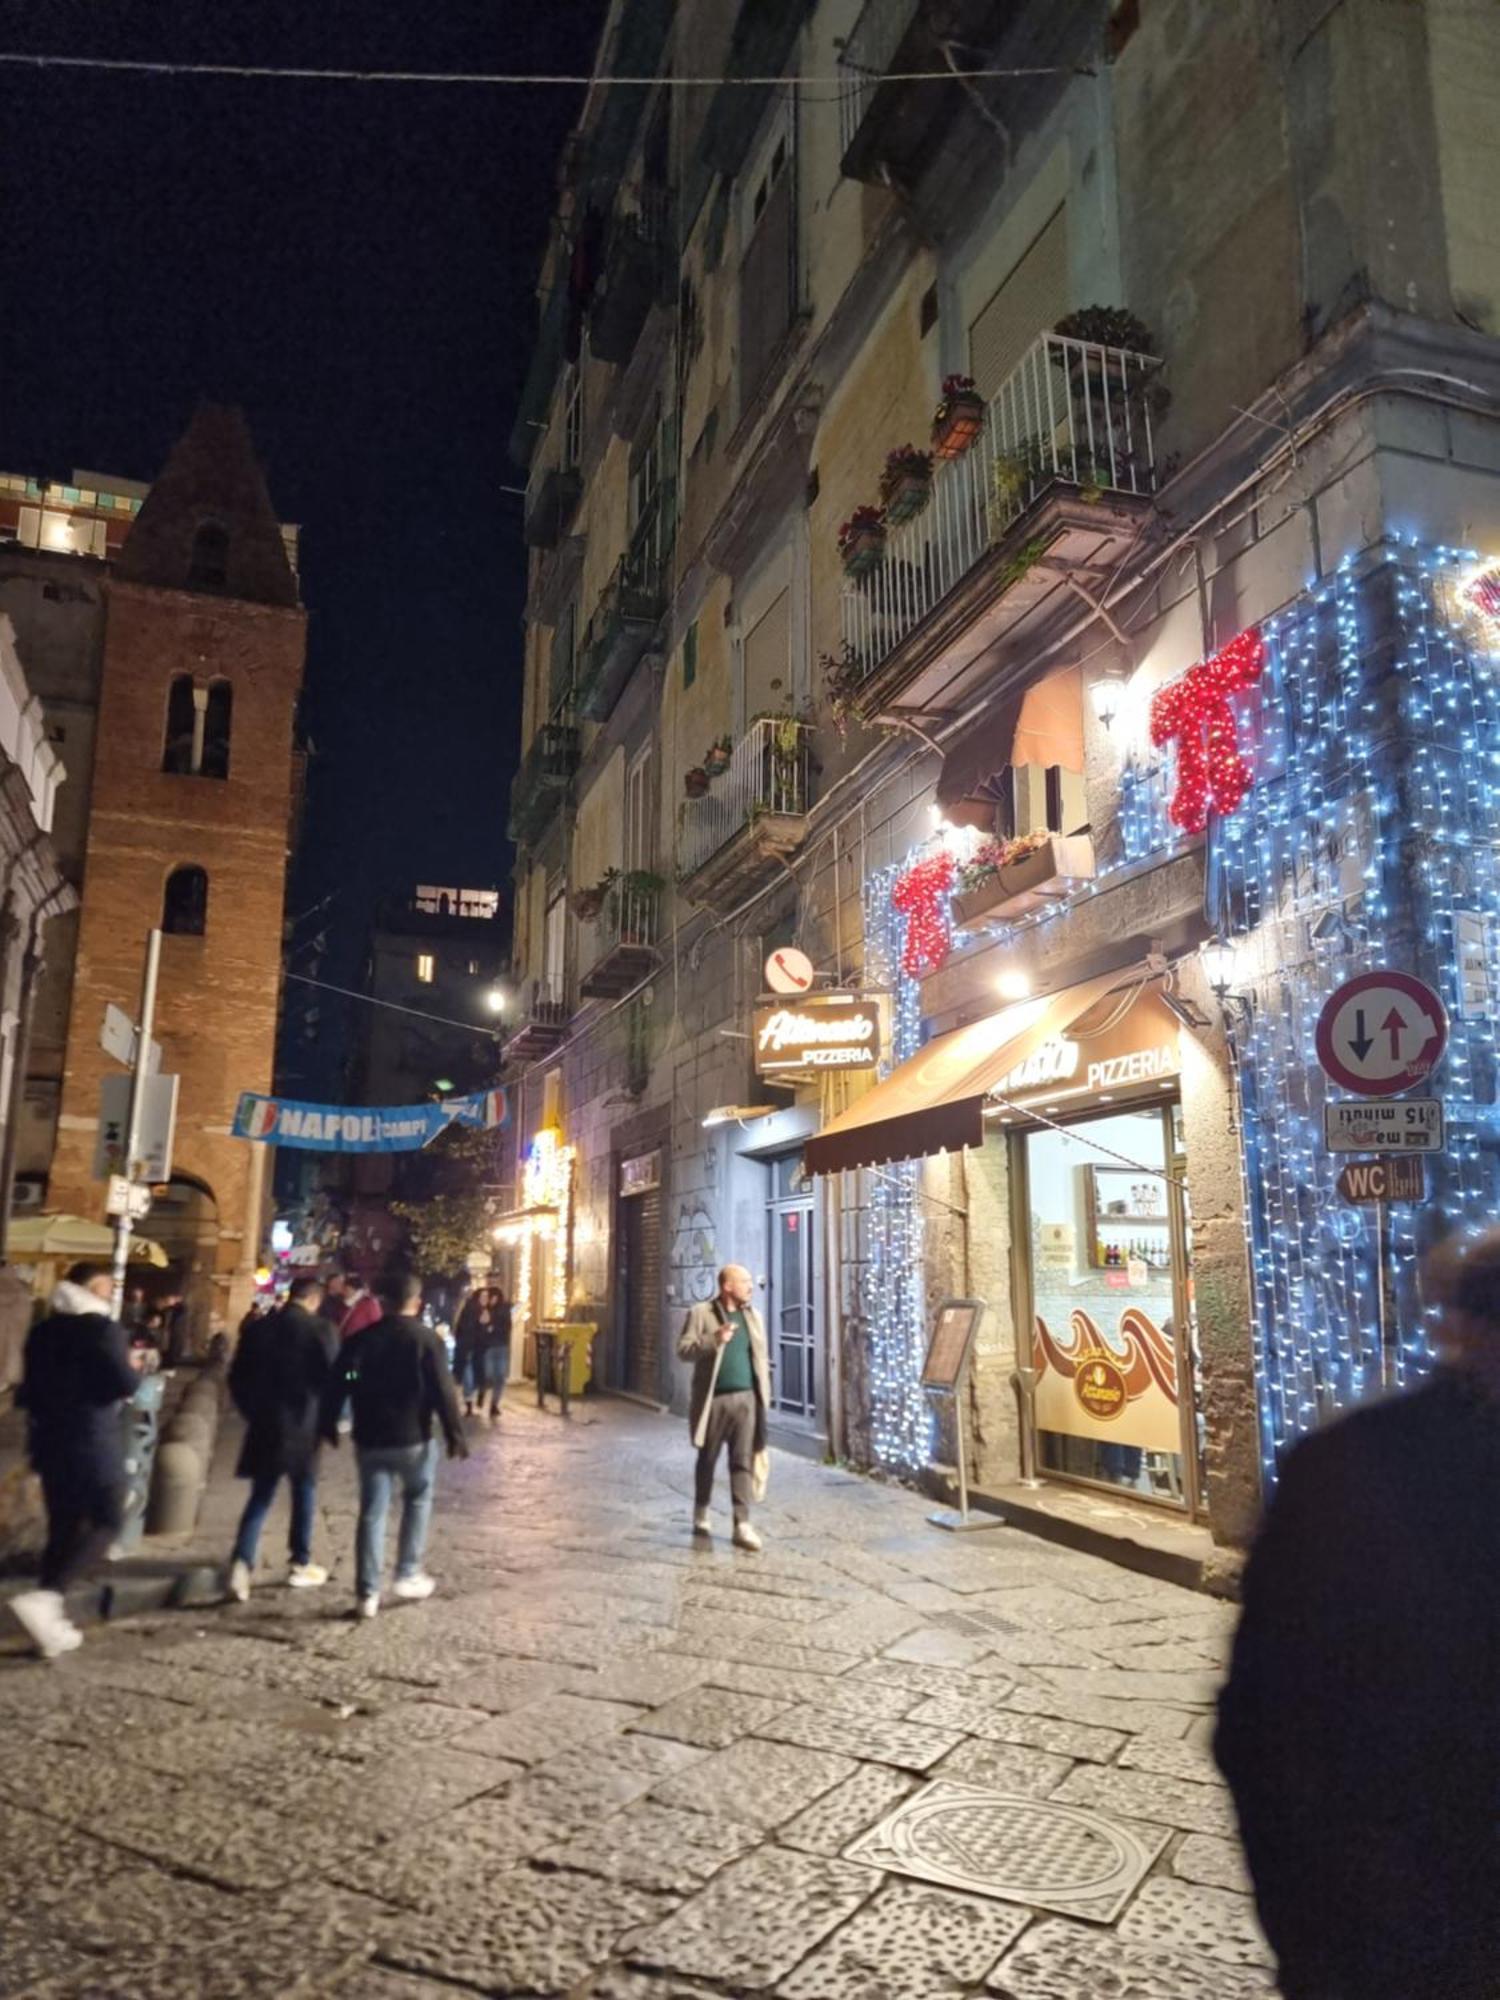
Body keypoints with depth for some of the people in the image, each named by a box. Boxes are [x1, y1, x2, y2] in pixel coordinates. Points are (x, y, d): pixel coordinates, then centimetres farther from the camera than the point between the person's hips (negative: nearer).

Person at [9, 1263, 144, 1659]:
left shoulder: (43, 1330, 10)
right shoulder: (104, 1328, -13)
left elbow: (29, 1388, 17)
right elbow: (126, 1384, -19)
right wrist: (135, 1367, 1)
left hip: (50, 1442, 7)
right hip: (94, 1444, -7)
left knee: (62, 1529, 12)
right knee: (107, 1522, 2)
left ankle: (53, 1624, 13)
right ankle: (47, 1596, -17)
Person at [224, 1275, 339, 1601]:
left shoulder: (258, 1327, 1)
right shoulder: (321, 1330, -10)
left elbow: (237, 1378, 5)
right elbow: (332, 1379, -9)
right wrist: (326, 1419, 9)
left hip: (265, 1424, 3)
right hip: (304, 1425, -3)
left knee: (260, 1497, 10)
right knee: (304, 1493, 13)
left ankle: (242, 1562, -5)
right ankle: (301, 1565, 20)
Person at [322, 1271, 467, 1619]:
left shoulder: (361, 1338, 2)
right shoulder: (427, 1339, -10)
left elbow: (337, 1385, 5)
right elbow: (443, 1391, -12)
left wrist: (329, 1424, 17)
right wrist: (455, 1434, -6)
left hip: (370, 1438, 3)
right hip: (413, 1437, -3)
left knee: (372, 1512, 8)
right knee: (417, 1501, 19)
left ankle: (367, 1592, 8)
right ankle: (408, 1574, 16)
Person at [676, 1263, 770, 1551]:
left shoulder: (753, 1316, 12)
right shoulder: (700, 1313, -2)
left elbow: (761, 1357, 13)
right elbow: (684, 1350, -8)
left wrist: (765, 1396, 6)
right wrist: (714, 1340, -23)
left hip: (745, 1399, 3)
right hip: (713, 1400, -2)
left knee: (743, 1463, -1)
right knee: (707, 1460, 12)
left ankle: (743, 1525, 0)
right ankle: (702, 1513, 31)